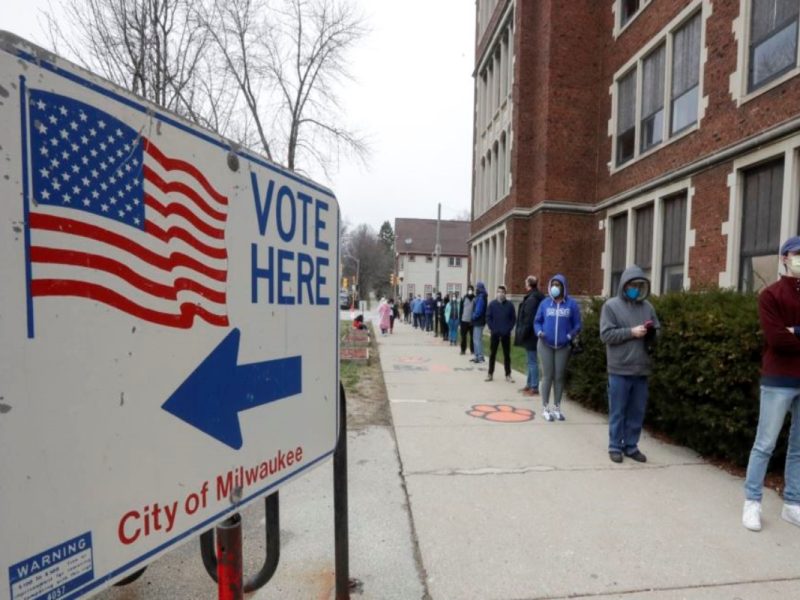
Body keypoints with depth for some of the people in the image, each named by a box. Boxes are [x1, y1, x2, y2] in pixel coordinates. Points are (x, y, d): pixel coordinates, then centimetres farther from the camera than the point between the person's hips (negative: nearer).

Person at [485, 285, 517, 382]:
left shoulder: (510, 305, 0)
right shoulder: (492, 304, -1)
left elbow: (513, 318, 2)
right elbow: (488, 317, -1)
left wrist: (509, 328, -7)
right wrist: (492, 328, -8)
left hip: (506, 334, 0)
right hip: (495, 333, 0)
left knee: (507, 354, 7)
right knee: (492, 354, 7)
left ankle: (508, 375, 15)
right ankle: (490, 374, 15)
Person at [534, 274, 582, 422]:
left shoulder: (571, 304, -1)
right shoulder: (545, 303, 3)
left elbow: (577, 324, 1)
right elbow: (537, 321, 7)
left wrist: (570, 336, -16)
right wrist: (539, 332, -11)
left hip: (563, 346, 0)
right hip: (545, 345, 0)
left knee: (559, 376, 8)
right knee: (547, 376, 3)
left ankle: (557, 408, 20)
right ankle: (545, 408, 12)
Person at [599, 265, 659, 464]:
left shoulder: (647, 306, 10)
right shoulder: (611, 305, -3)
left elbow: (657, 332, 14)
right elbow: (606, 335, -10)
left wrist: (652, 333, -8)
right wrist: (631, 332, -17)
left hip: (641, 369, 4)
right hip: (620, 369, -4)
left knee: (637, 411, 12)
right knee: (617, 411, 5)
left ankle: (631, 446, 25)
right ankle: (615, 447, 18)